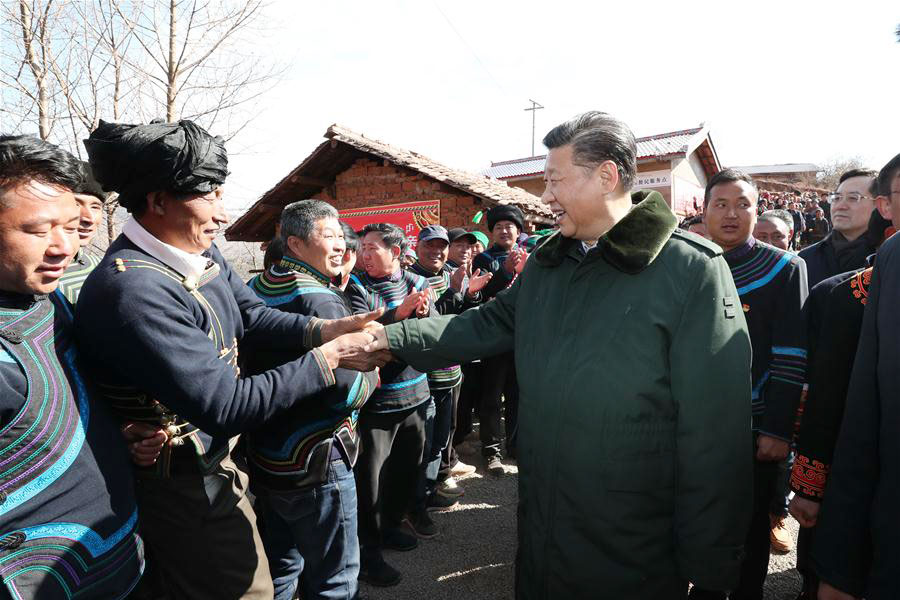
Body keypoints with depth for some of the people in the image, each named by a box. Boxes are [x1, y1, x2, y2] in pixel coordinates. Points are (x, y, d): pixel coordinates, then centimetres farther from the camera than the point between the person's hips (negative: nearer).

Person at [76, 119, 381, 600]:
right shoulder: (133, 290, -31)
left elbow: (251, 316, 0)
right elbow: (227, 406, -32)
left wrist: (323, 330, -16)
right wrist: (325, 362, -25)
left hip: (218, 457, 8)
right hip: (185, 485, -8)